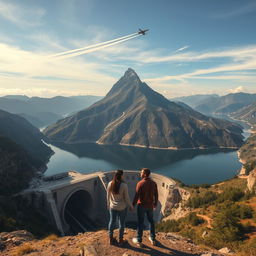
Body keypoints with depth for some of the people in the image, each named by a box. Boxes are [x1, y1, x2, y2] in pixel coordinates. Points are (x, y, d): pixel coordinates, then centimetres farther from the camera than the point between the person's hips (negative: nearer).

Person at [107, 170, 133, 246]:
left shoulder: (110, 184, -13)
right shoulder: (124, 185, -25)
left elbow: (108, 196, -2)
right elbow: (127, 198, -16)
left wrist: (108, 204, 15)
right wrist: (131, 206, 1)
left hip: (113, 207, 3)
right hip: (122, 207, -3)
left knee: (112, 222, 20)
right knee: (121, 223, 16)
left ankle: (111, 239, 35)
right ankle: (120, 240, 31)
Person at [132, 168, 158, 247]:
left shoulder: (140, 183, -24)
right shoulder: (154, 183, -8)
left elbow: (136, 196, -19)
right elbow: (156, 195, 1)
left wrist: (133, 205, -6)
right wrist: (155, 204, 18)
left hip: (141, 206, -4)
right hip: (150, 206, 5)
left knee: (140, 222, 11)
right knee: (151, 221, 22)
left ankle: (139, 241, 26)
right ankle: (152, 239, 34)